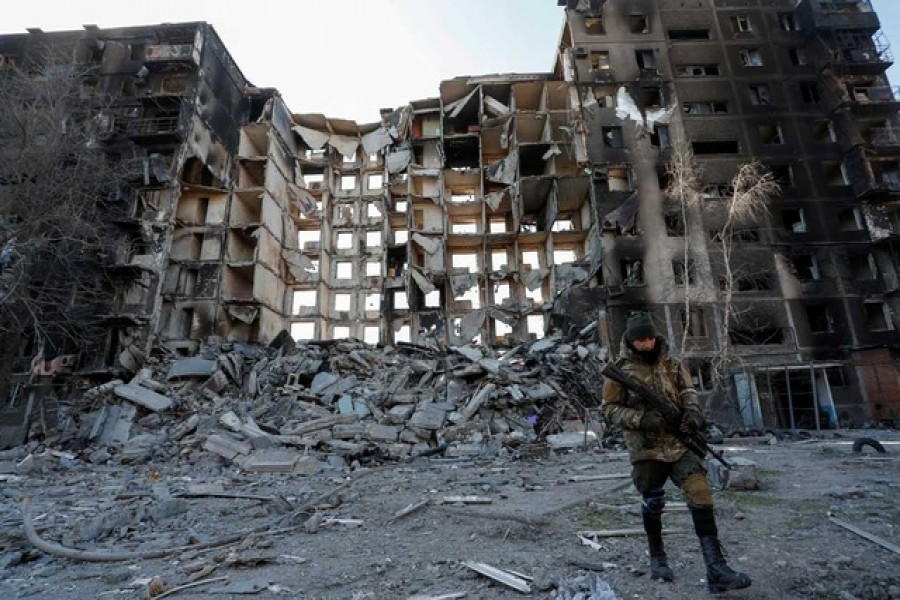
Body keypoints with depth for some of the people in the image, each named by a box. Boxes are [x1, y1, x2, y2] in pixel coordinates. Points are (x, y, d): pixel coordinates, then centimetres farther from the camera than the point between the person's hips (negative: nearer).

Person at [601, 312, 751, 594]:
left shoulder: (671, 362, 6)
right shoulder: (620, 369, -7)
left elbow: (687, 390, 7)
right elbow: (609, 409, -7)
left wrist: (692, 410, -14)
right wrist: (641, 419, -21)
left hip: (679, 443, 3)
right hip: (646, 449, -3)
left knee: (700, 493, -12)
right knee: (653, 504, 11)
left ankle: (716, 570, -7)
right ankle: (657, 557, 35)